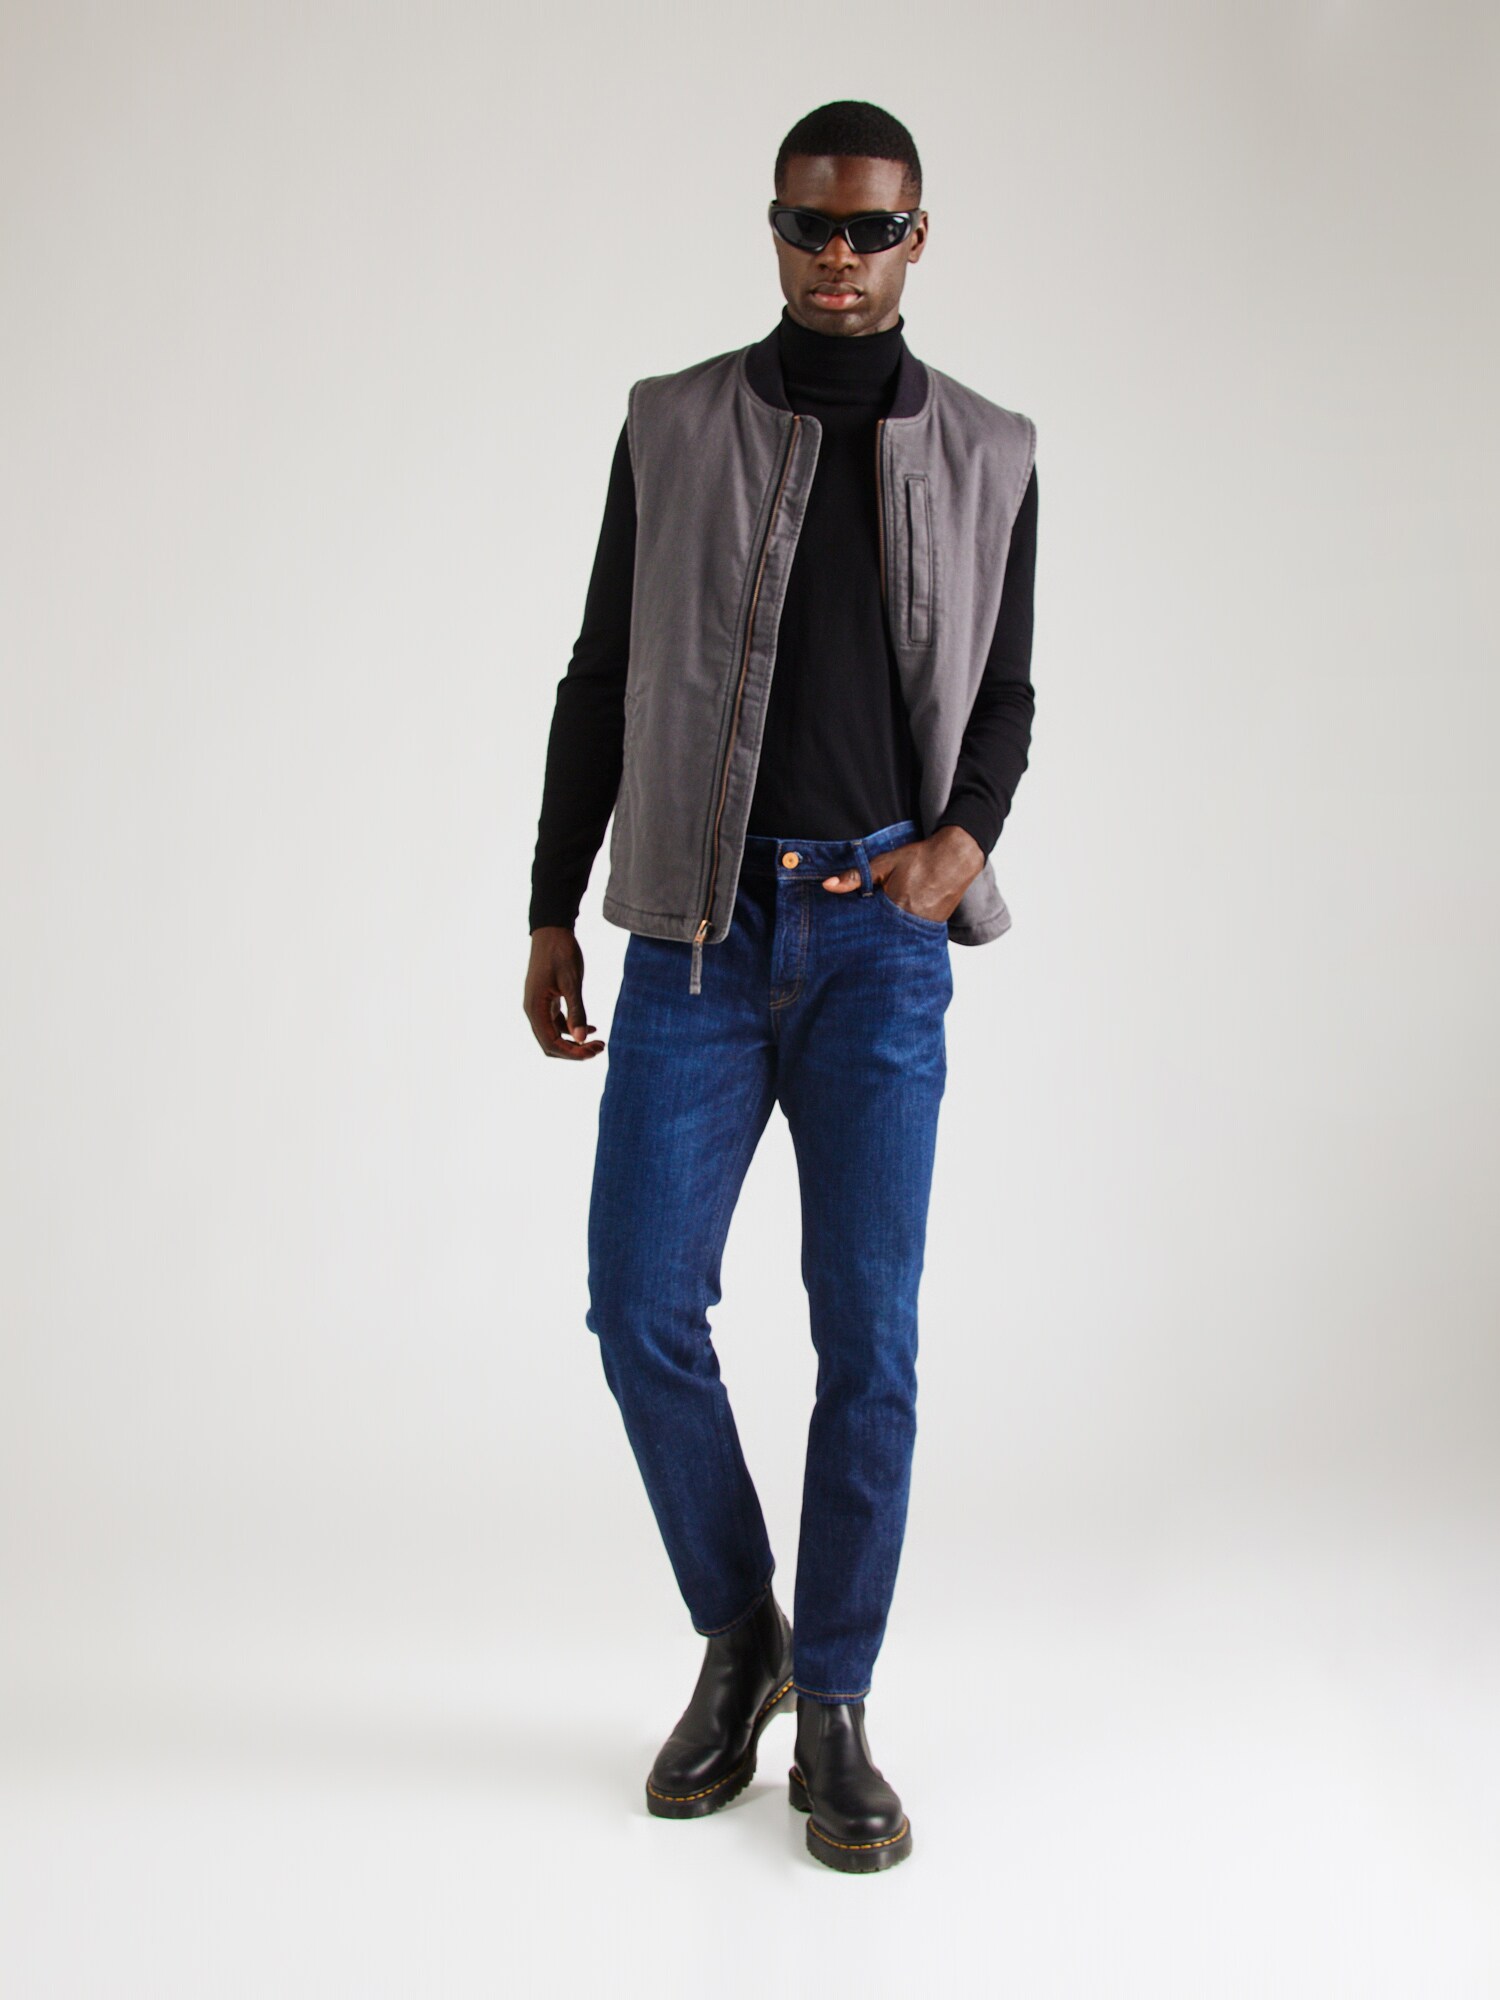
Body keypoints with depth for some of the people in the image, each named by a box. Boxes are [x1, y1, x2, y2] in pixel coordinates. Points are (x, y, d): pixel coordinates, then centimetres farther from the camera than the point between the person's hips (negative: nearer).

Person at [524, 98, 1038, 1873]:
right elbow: (601, 679, 9)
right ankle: (738, 1633, 19)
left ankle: (834, 1712, 13)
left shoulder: (990, 456, 7)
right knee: (641, 1304, -5)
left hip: (879, 936, 0)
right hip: (696, 924, 1)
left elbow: (1002, 697, 12)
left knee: (866, 1329, -2)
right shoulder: (672, 426, 6)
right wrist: (552, 911, 6)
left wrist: (961, 842, -9)